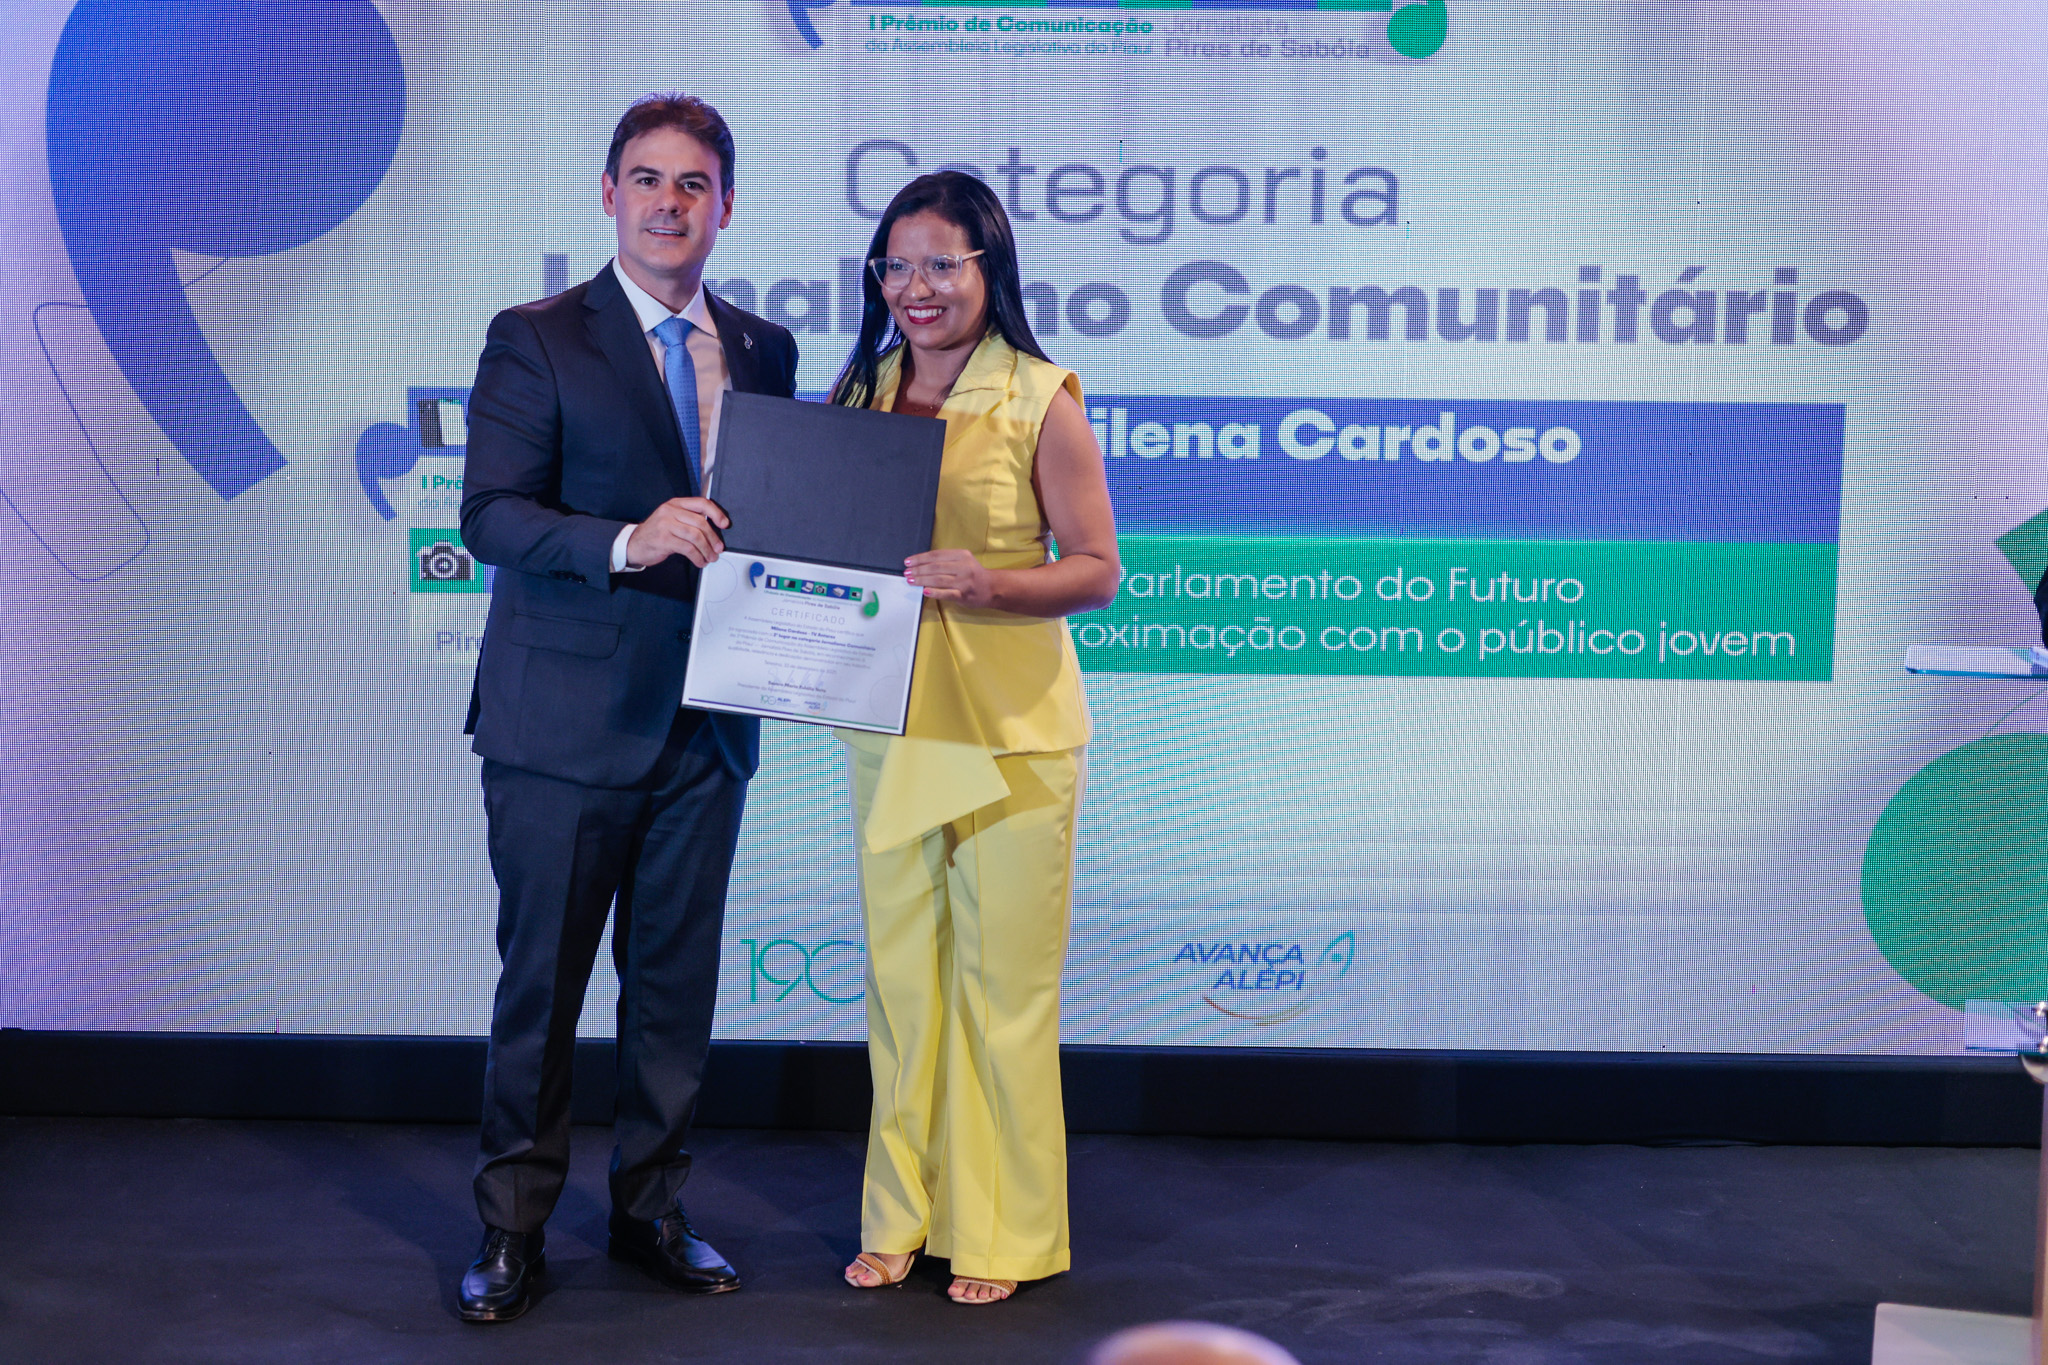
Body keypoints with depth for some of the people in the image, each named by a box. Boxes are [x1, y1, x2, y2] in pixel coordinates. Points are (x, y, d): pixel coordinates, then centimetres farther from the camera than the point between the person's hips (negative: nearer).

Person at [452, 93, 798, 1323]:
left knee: (678, 982, 12)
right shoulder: (536, 340, -3)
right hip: (568, 721, -4)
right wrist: (627, 544, -27)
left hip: (705, 718, 4)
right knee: (542, 979, 5)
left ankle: (653, 1208, 27)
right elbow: (492, 516, -12)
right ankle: (514, 1228, 18)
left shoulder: (766, 352, 11)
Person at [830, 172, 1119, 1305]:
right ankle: (903, 1215, 25)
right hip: (886, 722, 5)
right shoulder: (861, 392, 9)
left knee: (1001, 986, 2)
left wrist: (987, 581, -23)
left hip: (1010, 730, -5)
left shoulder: (1041, 400, -6)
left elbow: (1096, 570, -6)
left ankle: (1001, 1233, 16)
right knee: (900, 977, 11)